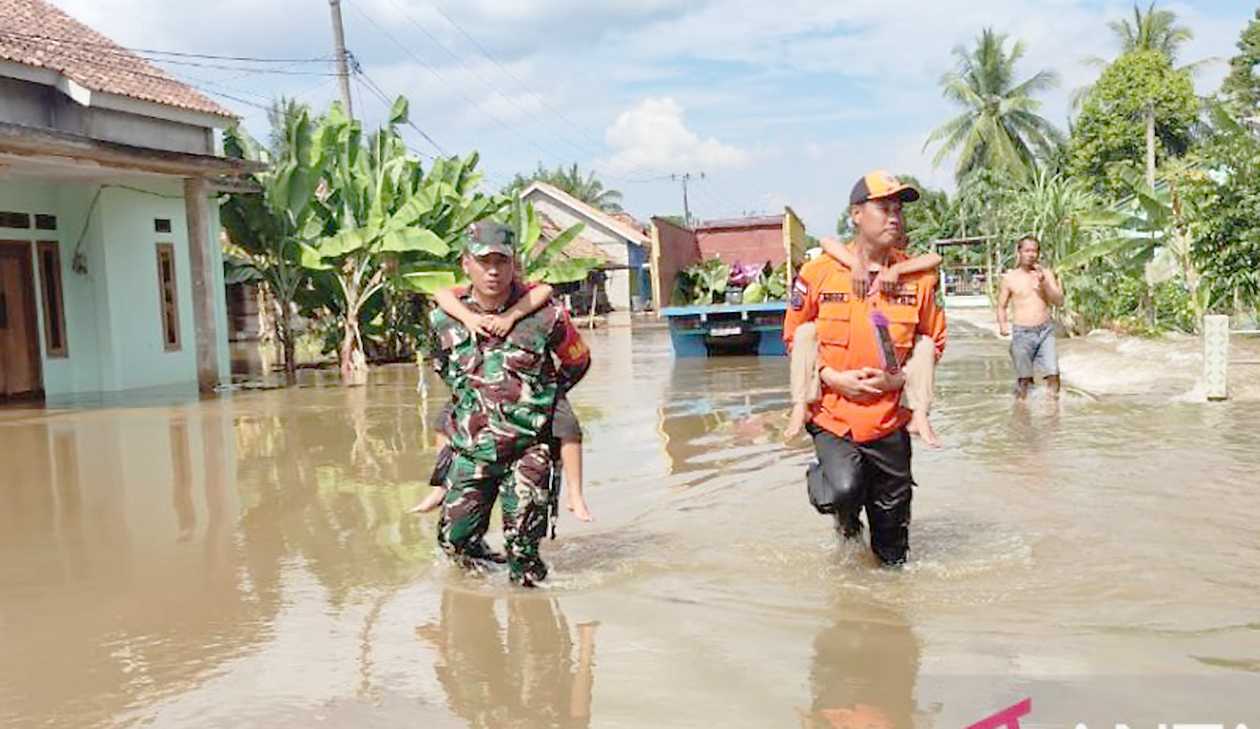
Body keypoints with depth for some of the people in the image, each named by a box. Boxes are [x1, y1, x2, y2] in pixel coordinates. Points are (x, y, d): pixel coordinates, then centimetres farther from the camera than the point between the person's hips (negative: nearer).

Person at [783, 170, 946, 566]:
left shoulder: (917, 277, -1)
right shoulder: (818, 273, -6)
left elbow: (934, 342, 9)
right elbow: (794, 337, 3)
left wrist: (898, 379, -8)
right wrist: (834, 379, -11)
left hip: (890, 419, 2)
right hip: (833, 414, -2)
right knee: (846, 488, -26)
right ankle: (846, 517, 11)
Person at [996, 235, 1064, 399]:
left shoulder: (1046, 274, 6)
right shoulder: (1010, 278, 3)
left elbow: (1059, 302, 0)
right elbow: (1001, 306, 8)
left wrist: (1044, 283, -13)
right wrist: (1002, 324, -11)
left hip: (1045, 330, 2)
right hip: (1022, 332, -1)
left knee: (1053, 373, -6)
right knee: (1024, 379, -1)